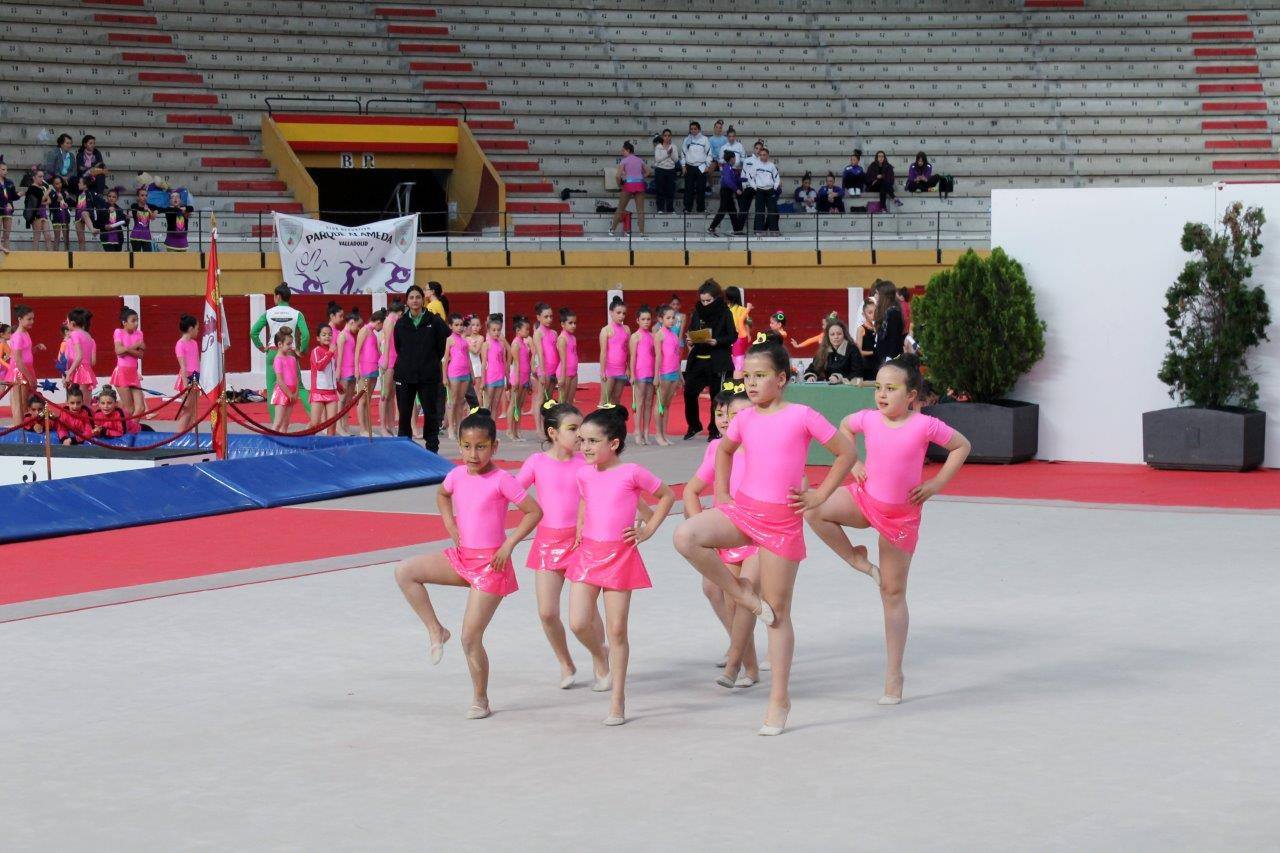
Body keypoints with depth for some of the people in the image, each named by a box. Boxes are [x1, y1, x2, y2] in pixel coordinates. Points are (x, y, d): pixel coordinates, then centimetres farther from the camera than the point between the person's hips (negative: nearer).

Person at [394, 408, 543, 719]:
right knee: (405, 572, -11)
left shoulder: (501, 480, -14)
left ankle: (480, 701, 12)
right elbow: (442, 495, 26)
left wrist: (509, 544, -14)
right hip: (462, 557, 6)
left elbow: (534, 511, -11)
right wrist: (450, 524, 9)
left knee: (471, 637, -5)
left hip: (490, 563, -6)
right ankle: (435, 630, 0)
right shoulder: (457, 475, 3)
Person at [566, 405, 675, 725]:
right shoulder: (584, 474, 5)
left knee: (616, 630, 0)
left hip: (620, 556, -4)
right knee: (578, 624, -7)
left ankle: (617, 702, 8)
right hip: (588, 553, 4)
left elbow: (667, 495, 3)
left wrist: (647, 530, -1)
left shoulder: (632, 473, -9)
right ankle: (602, 658, 28)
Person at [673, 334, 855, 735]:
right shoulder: (744, 419, 5)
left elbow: (846, 453, -1)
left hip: (782, 519, -4)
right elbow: (724, 450, 27)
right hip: (742, 509, 4)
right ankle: (739, 591, -3)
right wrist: (721, 494, 15)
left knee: (777, 613, 2)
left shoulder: (801, 416, -8)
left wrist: (819, 496, -4)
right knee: (686, 536, -25)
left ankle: (779, 699, 13)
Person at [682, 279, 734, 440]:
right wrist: (689, 340, -8)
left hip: (718, 361, -4)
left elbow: (733, 336, -7)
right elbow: (691, 332, 14)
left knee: (716, 395, 1)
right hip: (698, 359, 4)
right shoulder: (698, 312, 8)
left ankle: (715, 430, 13)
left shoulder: (724, 313, -5)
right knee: (689, 391, 1)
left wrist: (716, 342, -21)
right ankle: (693, 425, 20)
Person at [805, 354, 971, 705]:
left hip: (902, 514, -3)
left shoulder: (925, 425, -15)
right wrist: (854, 463, 3)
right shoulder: (868, 419, -6)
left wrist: (936, 484, -7)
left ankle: (894, 674, 11)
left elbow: (962, 446, -1)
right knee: (814, 509, -25)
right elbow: (844, 427, 17)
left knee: (893, 593, 3)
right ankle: (856, 558, 0)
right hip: (865, 500, 3)